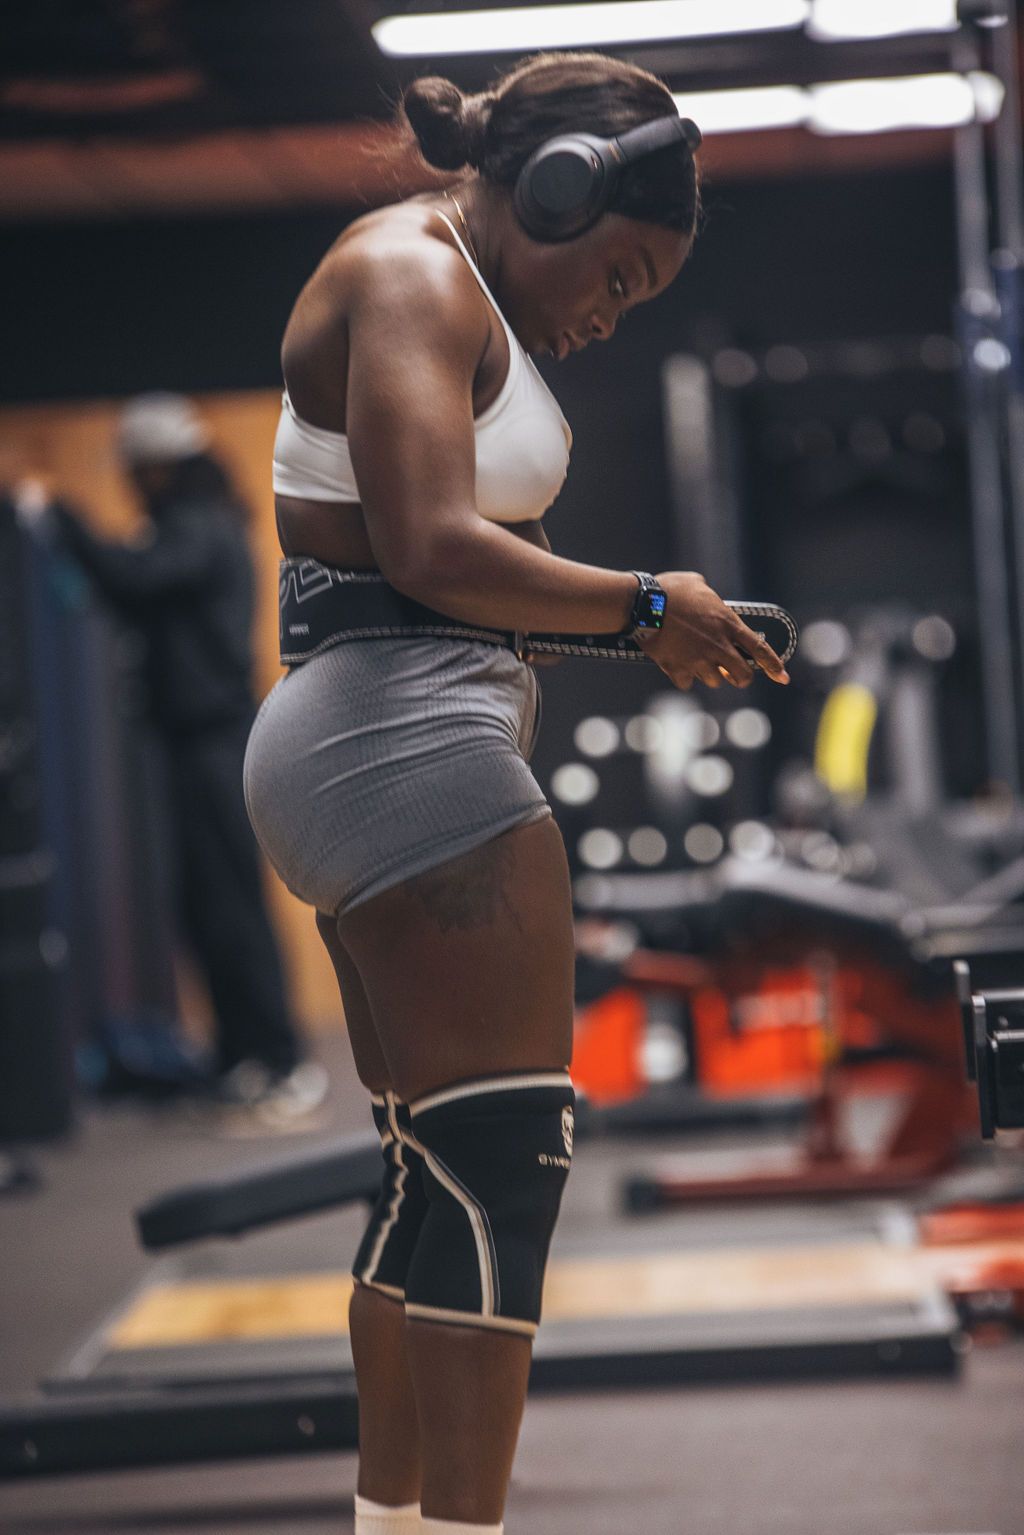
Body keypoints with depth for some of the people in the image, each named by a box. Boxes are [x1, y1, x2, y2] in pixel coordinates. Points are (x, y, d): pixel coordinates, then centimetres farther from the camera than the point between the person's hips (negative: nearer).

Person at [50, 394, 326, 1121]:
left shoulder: (197, 531, -13)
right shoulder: (207, 527, 18)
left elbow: (130, 577, -27)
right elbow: (148, 596, 17)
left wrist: (61, 516, -19)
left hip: (215, 746, -10)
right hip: (208, 741, 10)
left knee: (230, 907, -8)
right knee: (210, 906, 12)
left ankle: (286, 1064, -5)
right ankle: (244, 1058, 17)